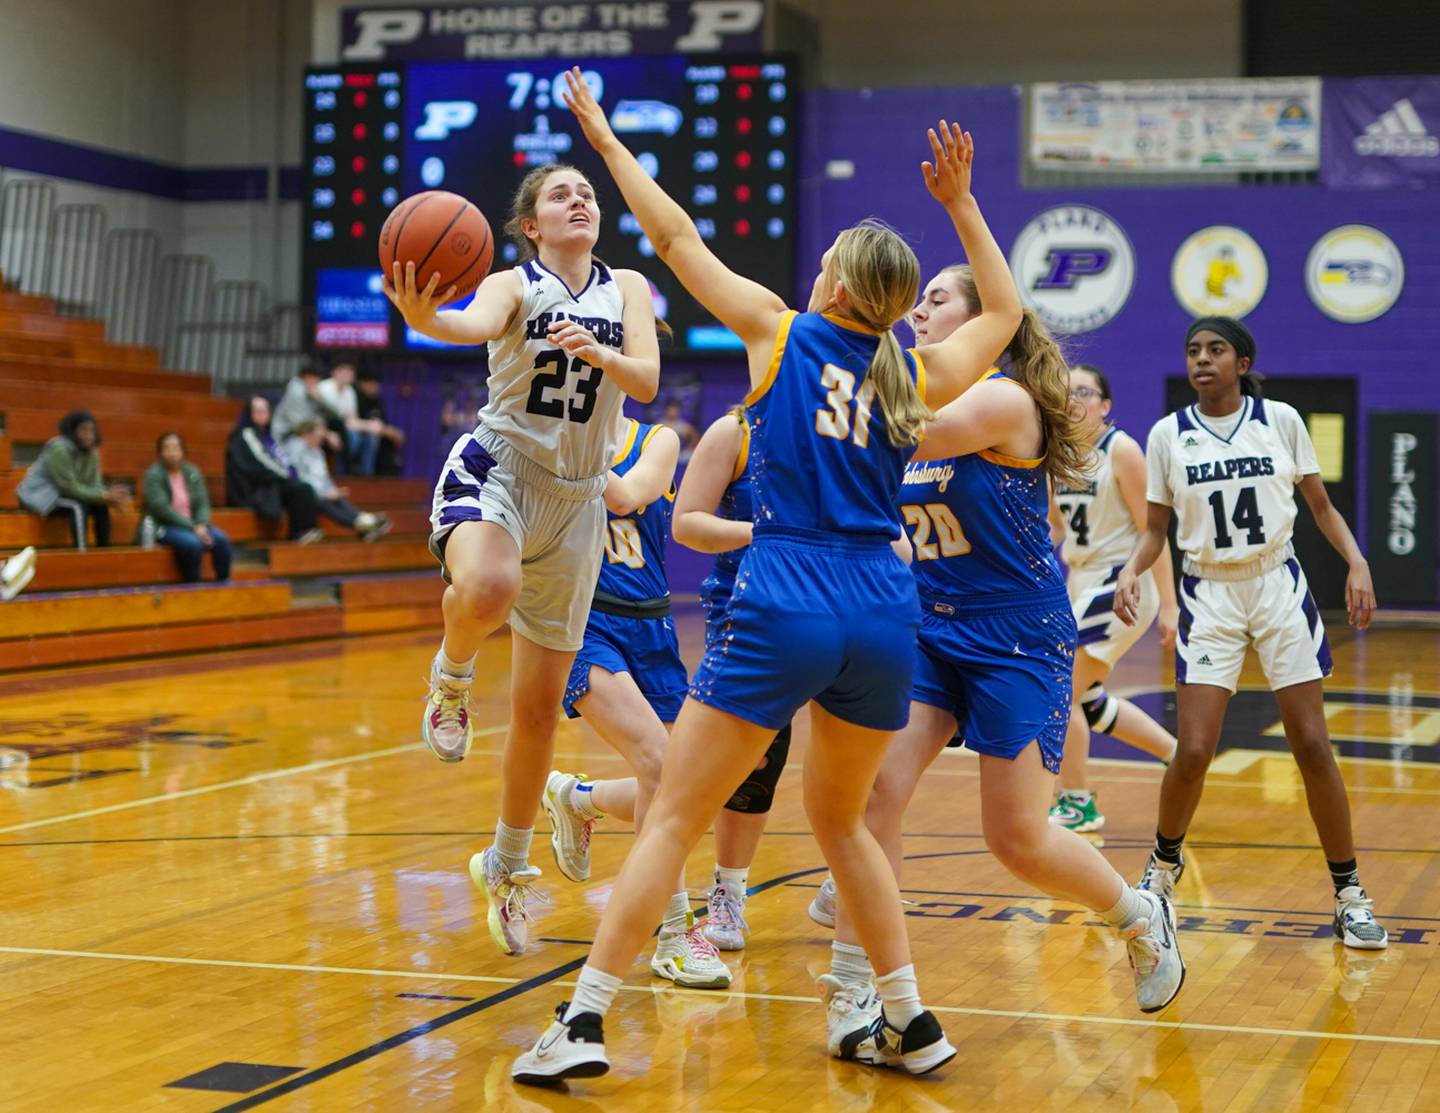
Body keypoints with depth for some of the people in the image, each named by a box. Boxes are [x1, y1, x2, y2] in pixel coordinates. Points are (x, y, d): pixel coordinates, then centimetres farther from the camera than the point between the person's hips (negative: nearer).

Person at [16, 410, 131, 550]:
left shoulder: (92, 451, -3)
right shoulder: (59, 449, -27)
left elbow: (94, 485, -6)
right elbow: (70, 488, -27)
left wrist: (110, 496, -29)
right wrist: (106, 495, -29)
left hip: (61, 494, 8)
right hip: (39, 495, -8)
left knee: (100, 506, -10)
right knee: (79, 507, -30)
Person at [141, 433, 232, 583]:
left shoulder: (192, 473, 9)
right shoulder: (153, 475, -7)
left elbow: (203, 503, 6)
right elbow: (162, 509, -16)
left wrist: (201, 526, -15)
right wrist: (193, 528, -20)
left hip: (192, 524, 5)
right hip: (162, 528, -5)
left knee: (221, 539, -22)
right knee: (192, 543, -34)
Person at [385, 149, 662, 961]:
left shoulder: (627, 288, 7)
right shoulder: (514, 284, -4)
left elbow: (647, 383, -6)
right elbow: (477, 324, -28)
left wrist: (596, 352, -28)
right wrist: (423, 317, -51)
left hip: (576, 498, 4)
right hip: (497, 468, -4)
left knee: (540, 706, 7)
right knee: (487, 589, -41)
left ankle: (507, 865, 26)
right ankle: (453, 676, -6)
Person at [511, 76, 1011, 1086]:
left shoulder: (780, 332, 2)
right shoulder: (916, 379, 10)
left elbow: (674, 236, 10)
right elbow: (1004, 311, 30)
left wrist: (606, 140, 21)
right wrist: (961, 202, 29)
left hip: (786, 610, -4)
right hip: (885, 615, 4)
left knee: (675, 818, 1)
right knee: (842, 822, 22)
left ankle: (585, 1021, -3)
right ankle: (911, 1022, 20)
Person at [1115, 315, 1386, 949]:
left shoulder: (1280, 420, 0)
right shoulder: (1168, 435, 1)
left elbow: (1320, 504, 6)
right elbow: (1156, 528, 7)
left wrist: (1357, 563, -9)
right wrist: (1132, 570, -13)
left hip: (1278, 587, 0)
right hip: (1208, 595, 0)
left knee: (1312, 744, -3)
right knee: (1193, 752, -9)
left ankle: (1349, 896, 8)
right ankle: (1165, 862, 21)